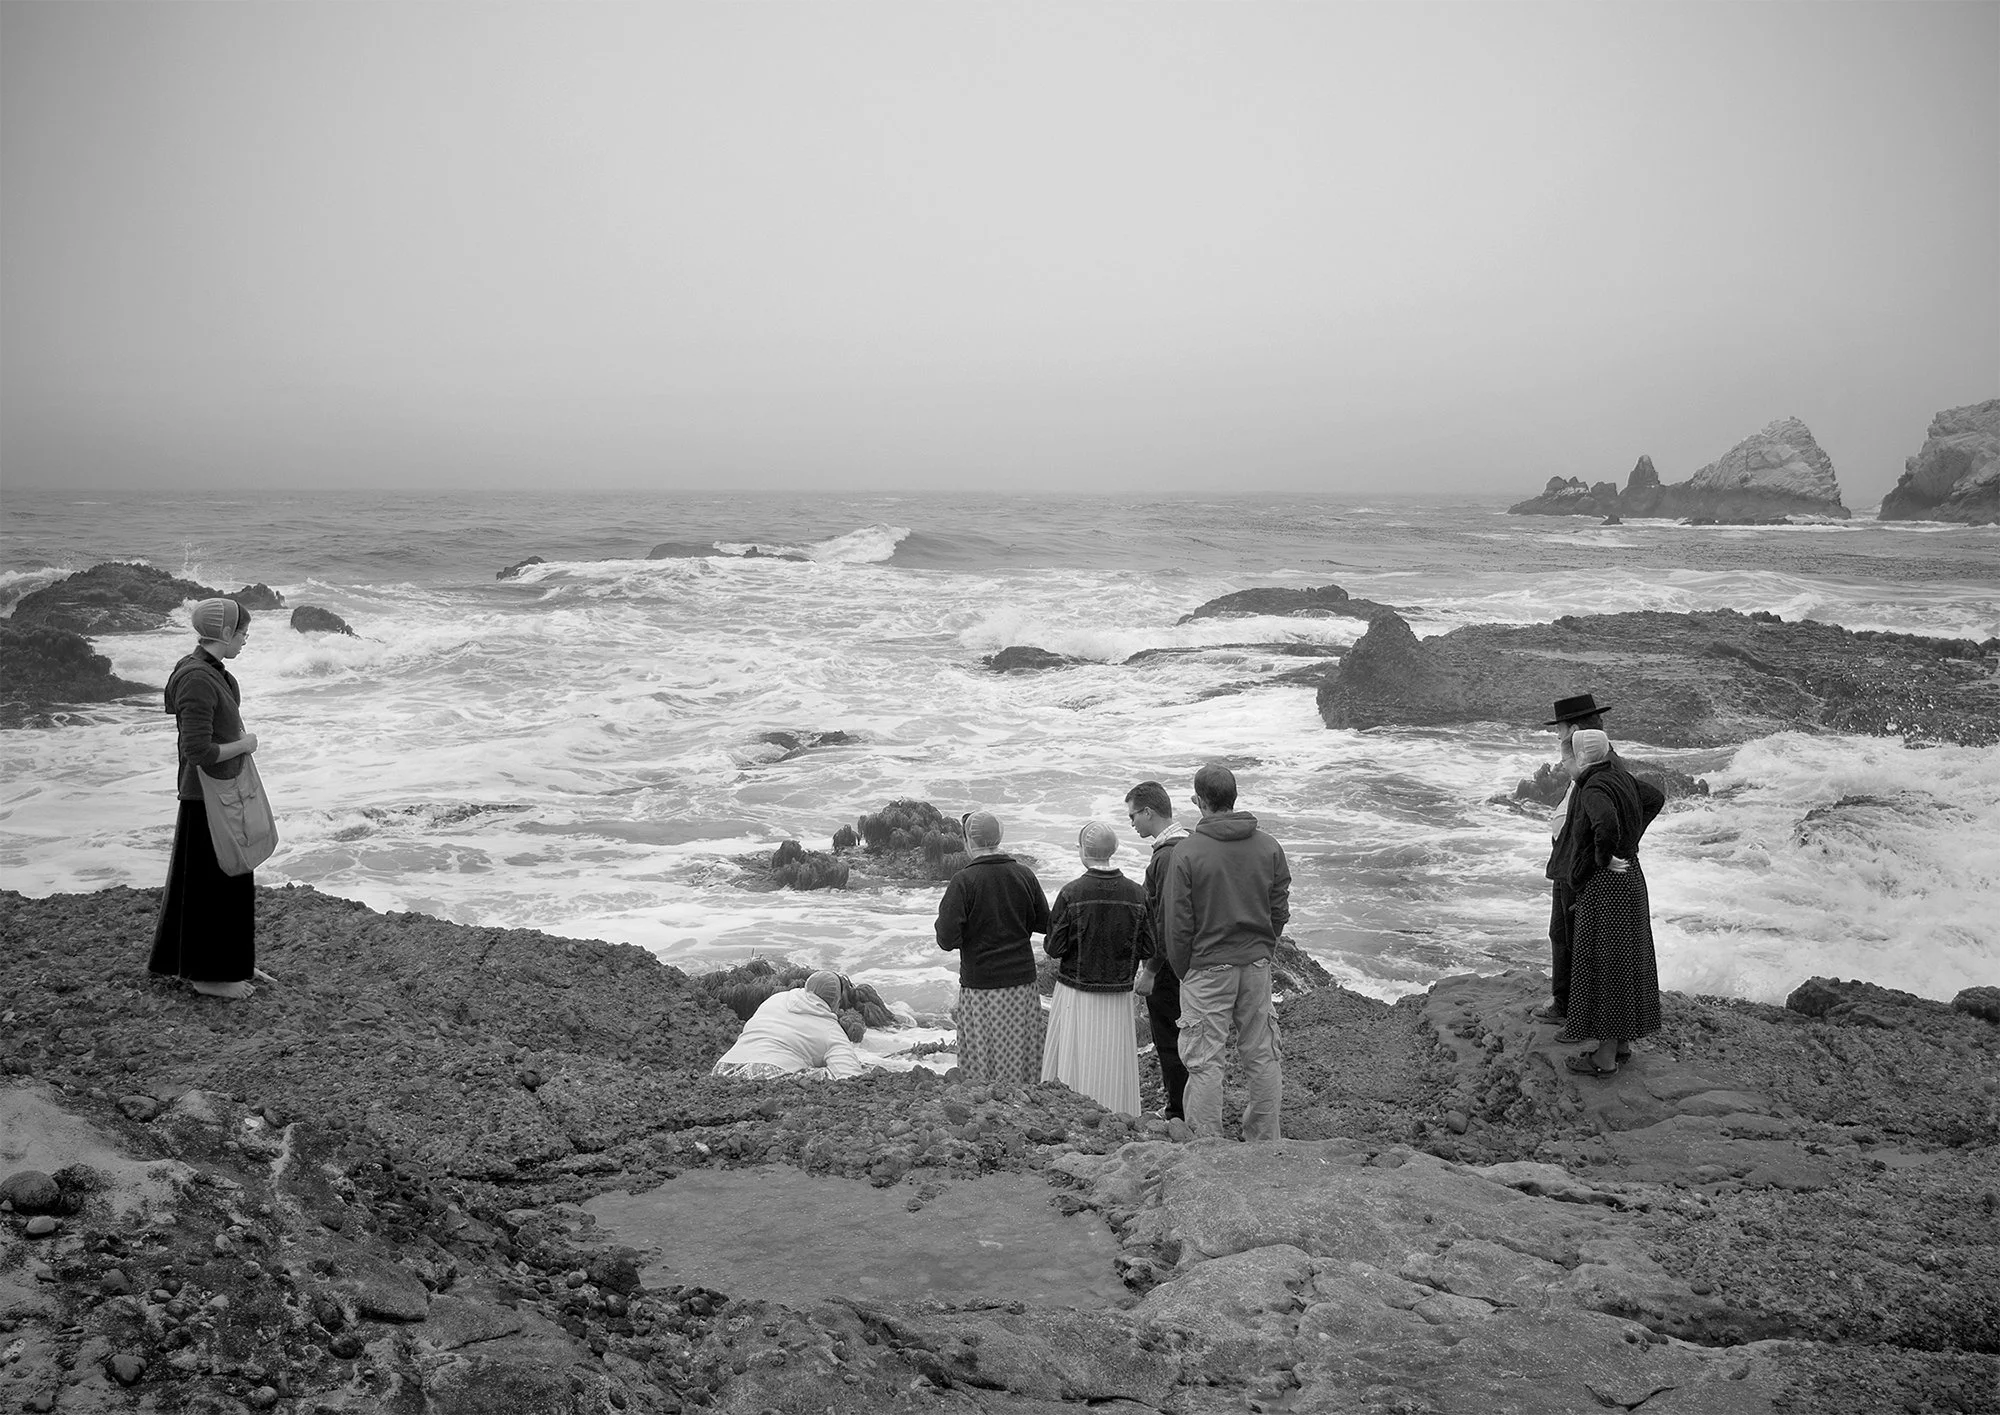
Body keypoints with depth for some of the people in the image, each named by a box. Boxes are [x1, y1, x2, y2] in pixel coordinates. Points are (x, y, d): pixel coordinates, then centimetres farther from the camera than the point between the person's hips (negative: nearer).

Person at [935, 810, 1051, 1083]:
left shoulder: (963, 881, -13)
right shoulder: (1024, 875, -1)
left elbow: (947, 940, -16)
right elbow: (1045, 924, 7)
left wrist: (944, 914, 3)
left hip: (980, 988, -4)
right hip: (1023, 982, 4)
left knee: (981, 1064, 6)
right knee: (1022, 1057, 13)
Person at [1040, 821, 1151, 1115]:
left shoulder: (1071, 893, -14)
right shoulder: (1137, 894, -6)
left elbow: (1054, 948, -11)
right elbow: (1148, 950, -2)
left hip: (1076, 993, -2)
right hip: (1119, 996, 2)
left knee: (1074, 1066, 7)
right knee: (1114, 1068, 11)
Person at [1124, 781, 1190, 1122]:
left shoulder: (1168, 856, -22)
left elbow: (1168, 921, -25)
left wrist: (1150, 971, -21)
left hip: (1169, 965, -10)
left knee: (1170, 1042, 1)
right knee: (1178, 1039, 20)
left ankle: (1178, 1115, 9)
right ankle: (1179, 1109, 31)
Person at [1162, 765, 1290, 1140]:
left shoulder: (1187, 852, -12)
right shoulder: (1269, 848, 0)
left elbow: (1178, 923, -8)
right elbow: (1280, 912, 6)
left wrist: (1182, 970, 5)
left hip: (1207, 968, -4)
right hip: (1257, 966, 4)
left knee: (1203, 1061, 3)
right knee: (1262, 1057, 13)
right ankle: (1265, 1141, 21)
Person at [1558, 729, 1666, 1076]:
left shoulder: (1594, 789, -21)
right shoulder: (1620, 777, 6)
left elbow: (1606, 824, -41)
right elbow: (1655, 800, 23)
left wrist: (1606, 858, -23)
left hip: (1604, 883, -9)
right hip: (1630, 877, 9)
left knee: (1603, 967, -2)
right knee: (1625, 962, 16)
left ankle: (1605, 1057, 4)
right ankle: (1622, 1042, 26)